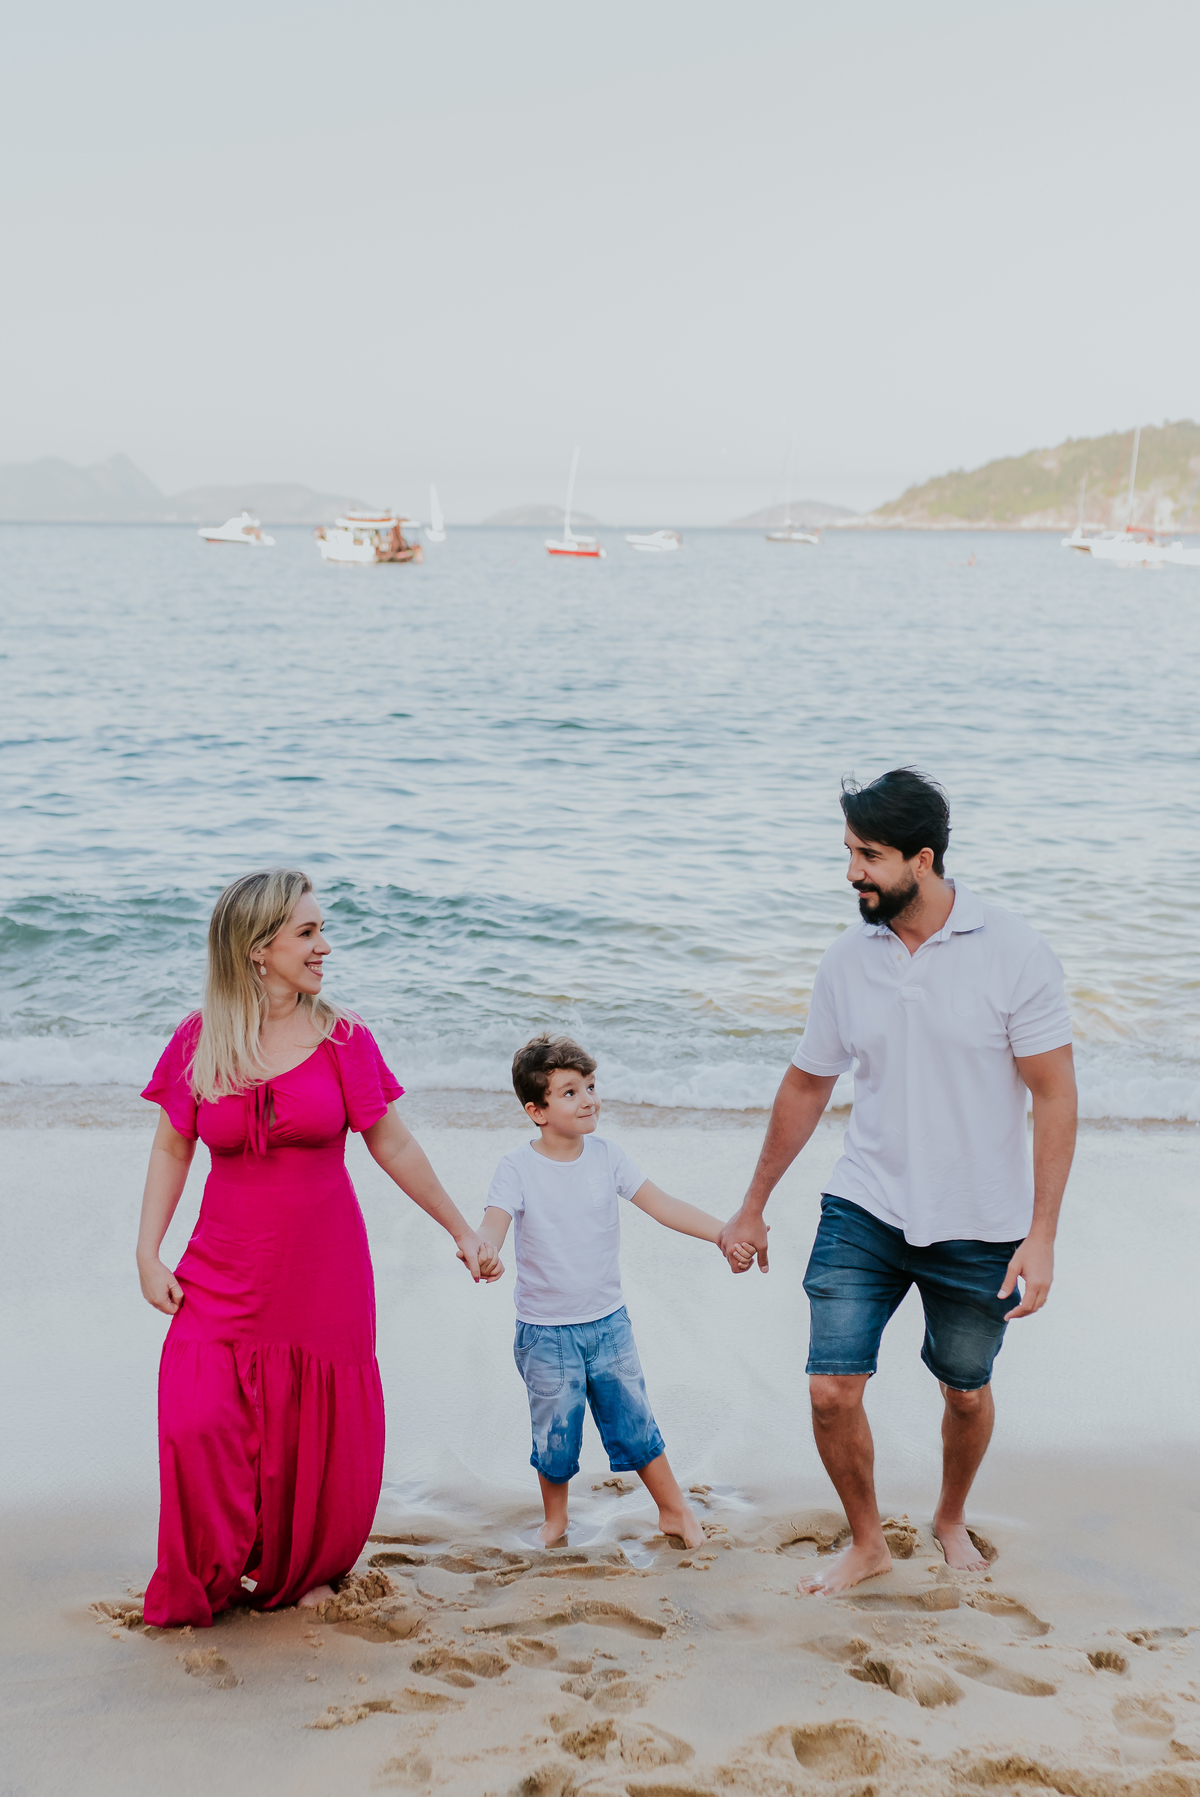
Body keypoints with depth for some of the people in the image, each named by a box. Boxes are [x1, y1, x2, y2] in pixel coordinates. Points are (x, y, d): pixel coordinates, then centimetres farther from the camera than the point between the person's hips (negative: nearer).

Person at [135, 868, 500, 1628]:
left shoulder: (342, 1037, -3)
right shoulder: (200, 1040, -2)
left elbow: (393, 1145, 3)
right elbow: (172, 1149, 6)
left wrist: (463, 1231, 6)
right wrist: (148, 1254, -1)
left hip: (323, 1273, 0)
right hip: (224, 1276, 0)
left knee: (320, 1439, 5)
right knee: (197, 1423, -12)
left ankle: (304, 1574, 32)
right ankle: (207, 1587, 12)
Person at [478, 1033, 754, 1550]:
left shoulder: (607, 1157, -3)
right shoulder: (517, 1168, -13)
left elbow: (662, 1205, -4)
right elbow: (494, 1224, -25)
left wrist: (725, 1233, -14)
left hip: (608, 1322, 3)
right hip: (545, 1332, -2)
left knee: (635, 1422, 10)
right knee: (555, 1434, 9)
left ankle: (674, 1510, 28)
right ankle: (555, 1519, 33)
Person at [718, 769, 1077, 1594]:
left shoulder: (1015, 953, -13)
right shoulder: (847, 961, -2)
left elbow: (1055, 1095, -10)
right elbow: (807, 1086, 10)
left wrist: (1042, 1234, -15)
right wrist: (753, 1206, 16)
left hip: (979, 1226, -2)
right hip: (864, 1212, 2)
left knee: (966, 1393, 15)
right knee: (832, 1389, -4)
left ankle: (952, 1518, 44)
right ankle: (867, 1541, 21)